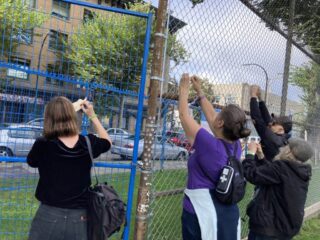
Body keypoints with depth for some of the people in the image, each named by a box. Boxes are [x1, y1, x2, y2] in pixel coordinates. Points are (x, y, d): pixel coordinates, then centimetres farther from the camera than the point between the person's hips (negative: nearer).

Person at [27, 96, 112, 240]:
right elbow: (107, 142, 17)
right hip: (78, 218, 2)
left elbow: (31, 161, 11)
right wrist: (92, 116, 16)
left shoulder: (43, 145, -13)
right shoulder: (87, 143, -7)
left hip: (49, 216, -2)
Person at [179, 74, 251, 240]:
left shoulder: (209, 145, -22)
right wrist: (199, 92, 20)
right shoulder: (235, 146, -3)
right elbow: (211, 117, 11)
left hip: (201, 216, -6)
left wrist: (184, 89, 5)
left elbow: (184, 115, -11)